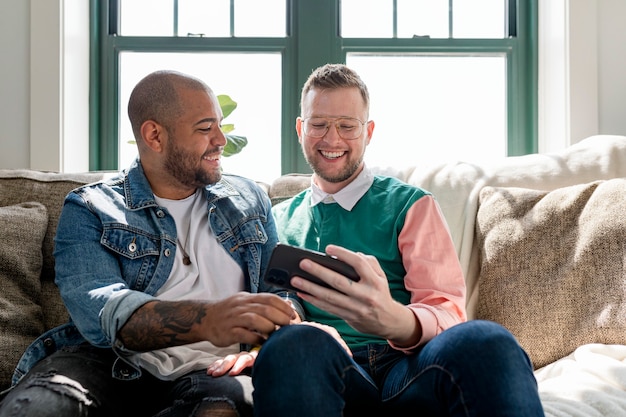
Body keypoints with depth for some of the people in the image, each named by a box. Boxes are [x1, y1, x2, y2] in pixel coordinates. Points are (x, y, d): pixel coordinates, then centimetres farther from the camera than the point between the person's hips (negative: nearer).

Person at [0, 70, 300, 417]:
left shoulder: (249, 200, 17)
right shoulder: (89, 210, 4)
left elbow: (282, 288, 12)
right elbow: (96, 308, -13)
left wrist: (267, 344, -13)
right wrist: (207, 318, -32)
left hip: (211, 372, 2)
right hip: (108, 364, -1)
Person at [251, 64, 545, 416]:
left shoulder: (411, 205, 13)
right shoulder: (279, 219, 22)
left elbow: (448, 313, 0)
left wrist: (394, 320, -26)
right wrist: (251, 341, -13)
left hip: (410, 368, 0)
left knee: (483, 342, -37)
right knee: (295, 343, -39)